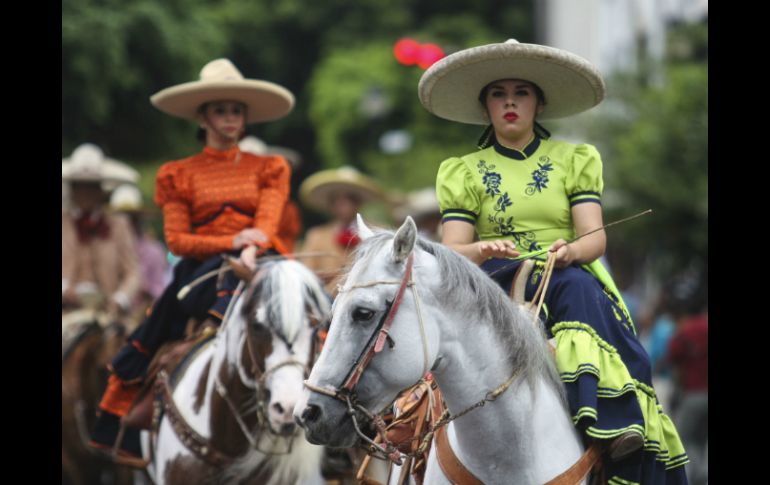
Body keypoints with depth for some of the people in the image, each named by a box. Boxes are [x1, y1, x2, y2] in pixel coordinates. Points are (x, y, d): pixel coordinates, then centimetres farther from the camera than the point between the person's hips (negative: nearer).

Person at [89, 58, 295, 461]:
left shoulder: (266, 169, 15)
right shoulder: (180, 175, 13)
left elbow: (267, 224, 0)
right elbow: (177, 240, 2)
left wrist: (250, 251, -22)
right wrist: (231, 242, -13)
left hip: (254, 266, 0)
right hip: (201, 272, 0)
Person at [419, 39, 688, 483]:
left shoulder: (576, 161, 16)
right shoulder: (463, 174, 15)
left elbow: (595, 237, 2)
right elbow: (452, 252, 3)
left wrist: (570, 251, -22)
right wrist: (484, 250, -21)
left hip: (572, 278, 0)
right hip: (497, 281, 0)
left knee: (578, 287, -35)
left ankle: (620, 427, -48)